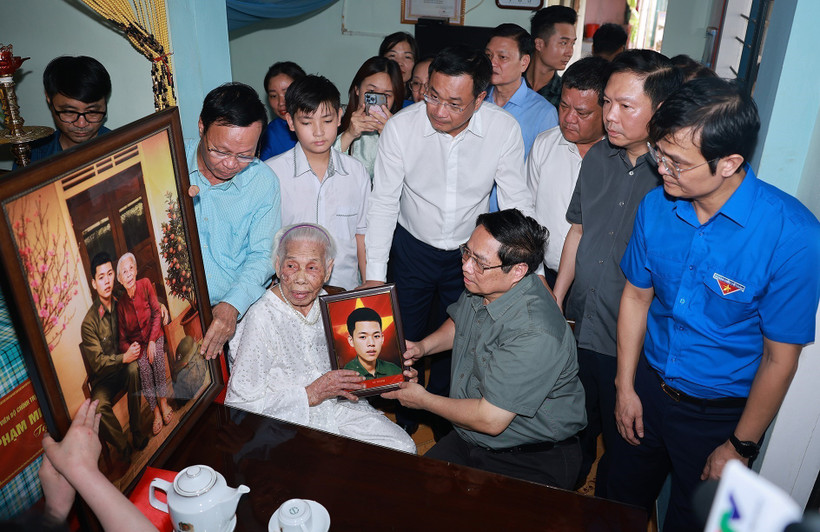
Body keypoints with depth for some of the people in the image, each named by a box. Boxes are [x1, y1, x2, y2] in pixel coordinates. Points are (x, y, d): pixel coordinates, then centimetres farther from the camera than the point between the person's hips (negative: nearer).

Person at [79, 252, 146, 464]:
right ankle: (123, 447, -12)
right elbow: (97, 362, -15)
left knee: (134, 368, -31)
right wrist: (124, 357, -27)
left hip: (124, 368, 4)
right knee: (99, 405, -33)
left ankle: (137, 432, -21)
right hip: (102, 377, -4)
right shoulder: (89, 322, -16)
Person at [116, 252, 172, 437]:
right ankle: (155, 411, -16)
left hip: (154, 336, 0)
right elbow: (122, 338, -1)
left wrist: (152, 341, -17)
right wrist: (130, 349, -22)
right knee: (143, 366, -27)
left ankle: (163, 402, -17)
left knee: (156, 356, -30)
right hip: (136, 343, 0)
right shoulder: (121, 303, -6)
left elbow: (157, 313, -7)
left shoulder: (145, 284, -9)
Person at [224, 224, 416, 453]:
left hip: (339, 407, 6)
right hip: (290, 422, -6)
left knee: (404, 448, -7)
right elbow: (239, 404, -18)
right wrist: (311, 394, -21)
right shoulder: (261, 318, -20)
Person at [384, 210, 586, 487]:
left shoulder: (535, 334, -31)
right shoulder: (482, 287, -5)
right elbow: (459, 322, 20)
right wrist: (423, 346, 1)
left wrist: (423, 399, -13)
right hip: (467, 440, 7)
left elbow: (490, 420, -27)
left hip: (531, 464, -7)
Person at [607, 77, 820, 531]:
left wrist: (741, 446, -9)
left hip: (720, 412, -3)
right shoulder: (656, 206, -12)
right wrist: (626, 386, 5)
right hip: (649, 387, 4)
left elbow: (780, 355, -17)